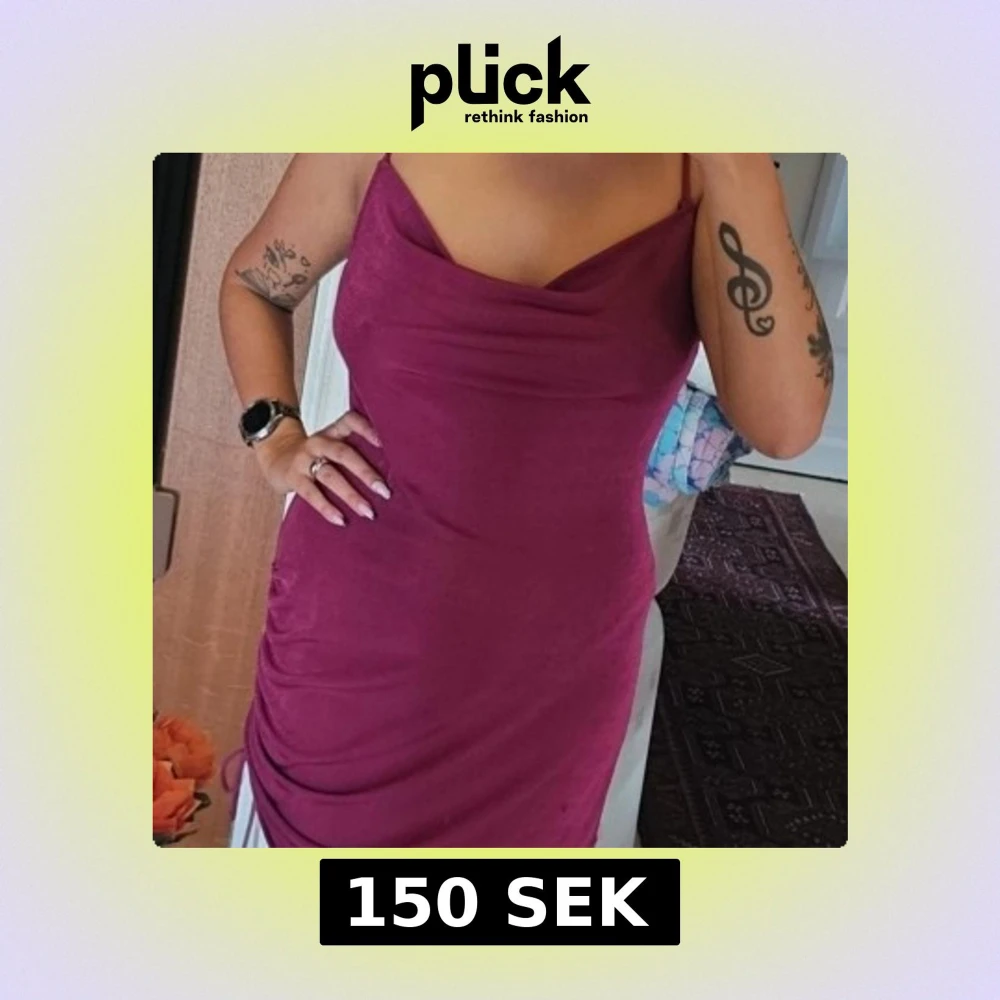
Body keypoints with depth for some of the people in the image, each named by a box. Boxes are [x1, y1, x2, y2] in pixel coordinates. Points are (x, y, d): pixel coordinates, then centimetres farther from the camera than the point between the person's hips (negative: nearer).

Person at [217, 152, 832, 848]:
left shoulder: (697, 164, -8)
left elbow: (785, 425, -21)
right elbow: (252, 284, 10)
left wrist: (739, 167, -25)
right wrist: (275, 439, -4)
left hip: (552, 664, 1)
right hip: (356, 626, 0)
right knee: (312, 831, 21)